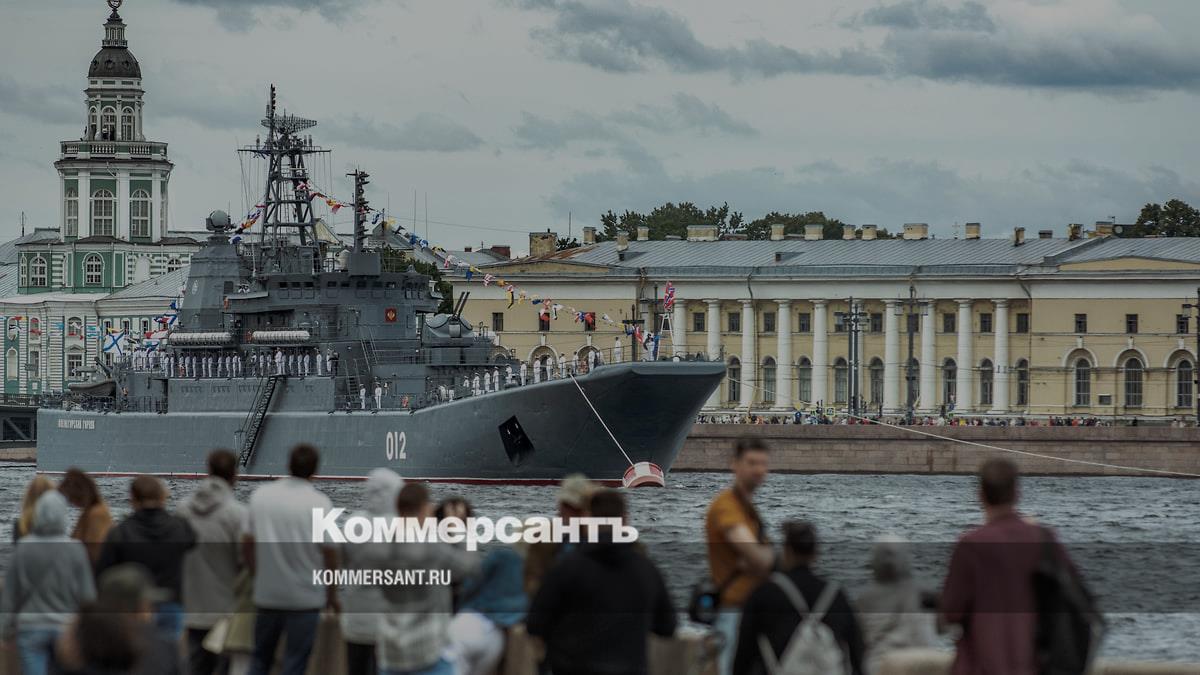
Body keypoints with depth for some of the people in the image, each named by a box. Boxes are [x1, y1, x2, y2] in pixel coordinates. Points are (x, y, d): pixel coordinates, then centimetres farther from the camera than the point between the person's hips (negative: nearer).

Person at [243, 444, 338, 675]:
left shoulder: (260, 496, -1)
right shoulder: (320, 504, -12)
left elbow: (246, 543, 4)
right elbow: (329, 552, -10)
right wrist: (332, 593, 3)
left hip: (266, 594, 4)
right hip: (305, 596, -4)